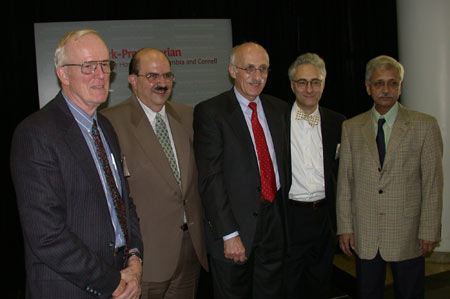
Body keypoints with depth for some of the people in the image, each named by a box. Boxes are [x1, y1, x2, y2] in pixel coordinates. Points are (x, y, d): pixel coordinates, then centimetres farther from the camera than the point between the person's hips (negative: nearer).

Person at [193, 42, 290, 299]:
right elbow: (210, 178, -14)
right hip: (236, 221, -5)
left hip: (275, 219, 5)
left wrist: (286, 214, 6)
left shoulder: (280, 109, 8)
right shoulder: (210, 112, -9)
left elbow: (285, 160, 12)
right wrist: (229, 233, -18)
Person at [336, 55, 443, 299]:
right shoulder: (351, 128, 6)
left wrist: (429, 231, -6)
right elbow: (344, 181, 5)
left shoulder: (425, 126, -1)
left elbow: (433, 184, -3)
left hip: (407, 234, -1)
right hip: (364, 235, 2)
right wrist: (345, 227, 2)